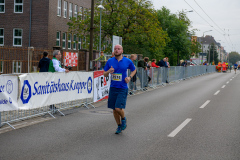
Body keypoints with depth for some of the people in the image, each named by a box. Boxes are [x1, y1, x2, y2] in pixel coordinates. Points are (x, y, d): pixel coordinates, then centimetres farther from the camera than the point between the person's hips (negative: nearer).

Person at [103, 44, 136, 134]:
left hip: (123, 89, -3)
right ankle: (119, 126, 29)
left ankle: (123, 119, 19)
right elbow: (104, 74, 8)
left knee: (118, 108, -14)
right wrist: (108, 71, -15)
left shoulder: (128, 61, -1)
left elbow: (134, 70, 16)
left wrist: (129, 77, -3)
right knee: (114, 109, 8)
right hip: (113, 88, 3)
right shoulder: (110, 61, 2)